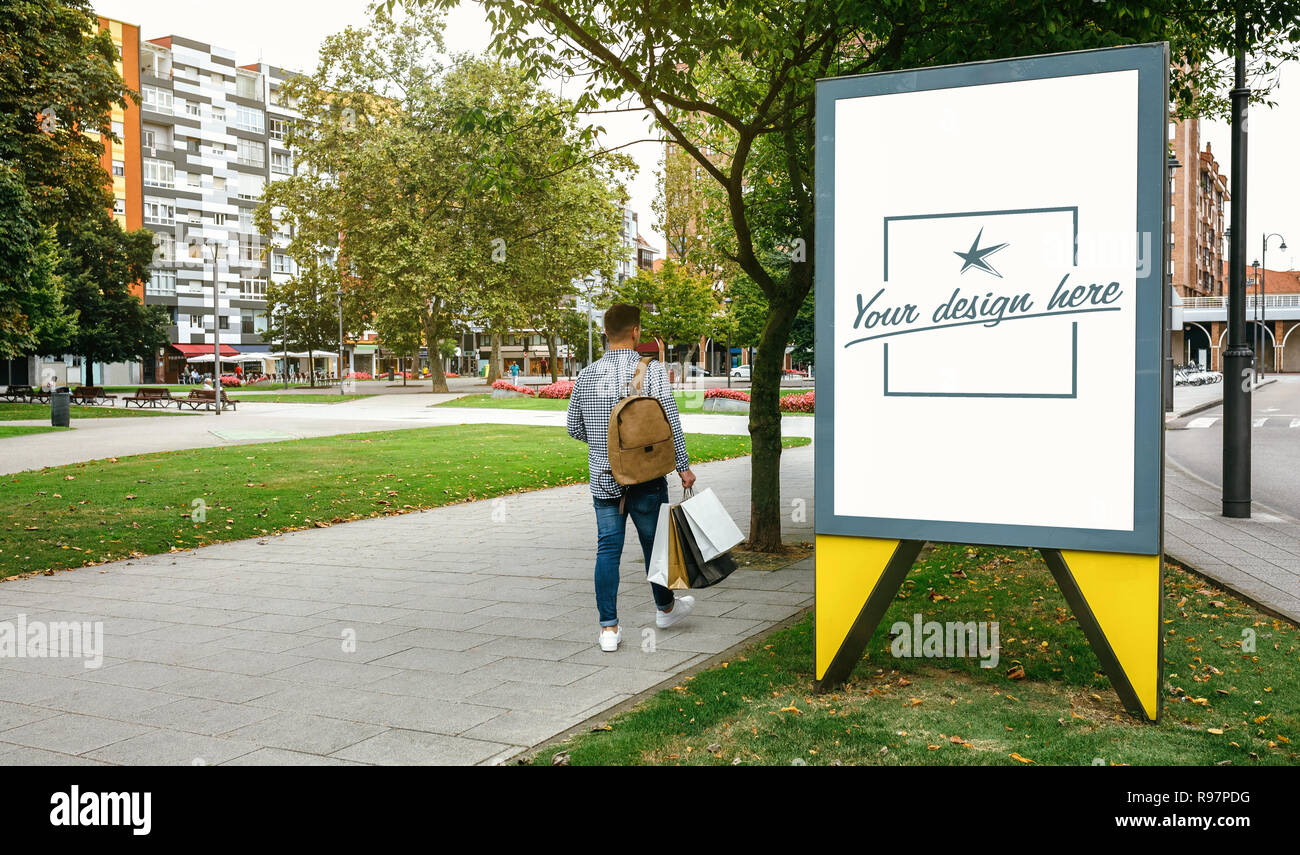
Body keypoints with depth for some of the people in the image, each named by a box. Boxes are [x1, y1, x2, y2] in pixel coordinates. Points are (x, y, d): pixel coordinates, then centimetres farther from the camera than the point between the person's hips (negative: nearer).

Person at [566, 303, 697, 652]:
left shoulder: (586, 375, 3)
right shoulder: (651, 370, -8)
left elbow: (574, 427, 12)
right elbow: (670, 421, -12)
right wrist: (683, 466, -5)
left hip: (603, 477, 3)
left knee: (608, 548, 6)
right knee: (654, 541, 15)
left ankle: (609, 627, 4)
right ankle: (665, 607, 35)